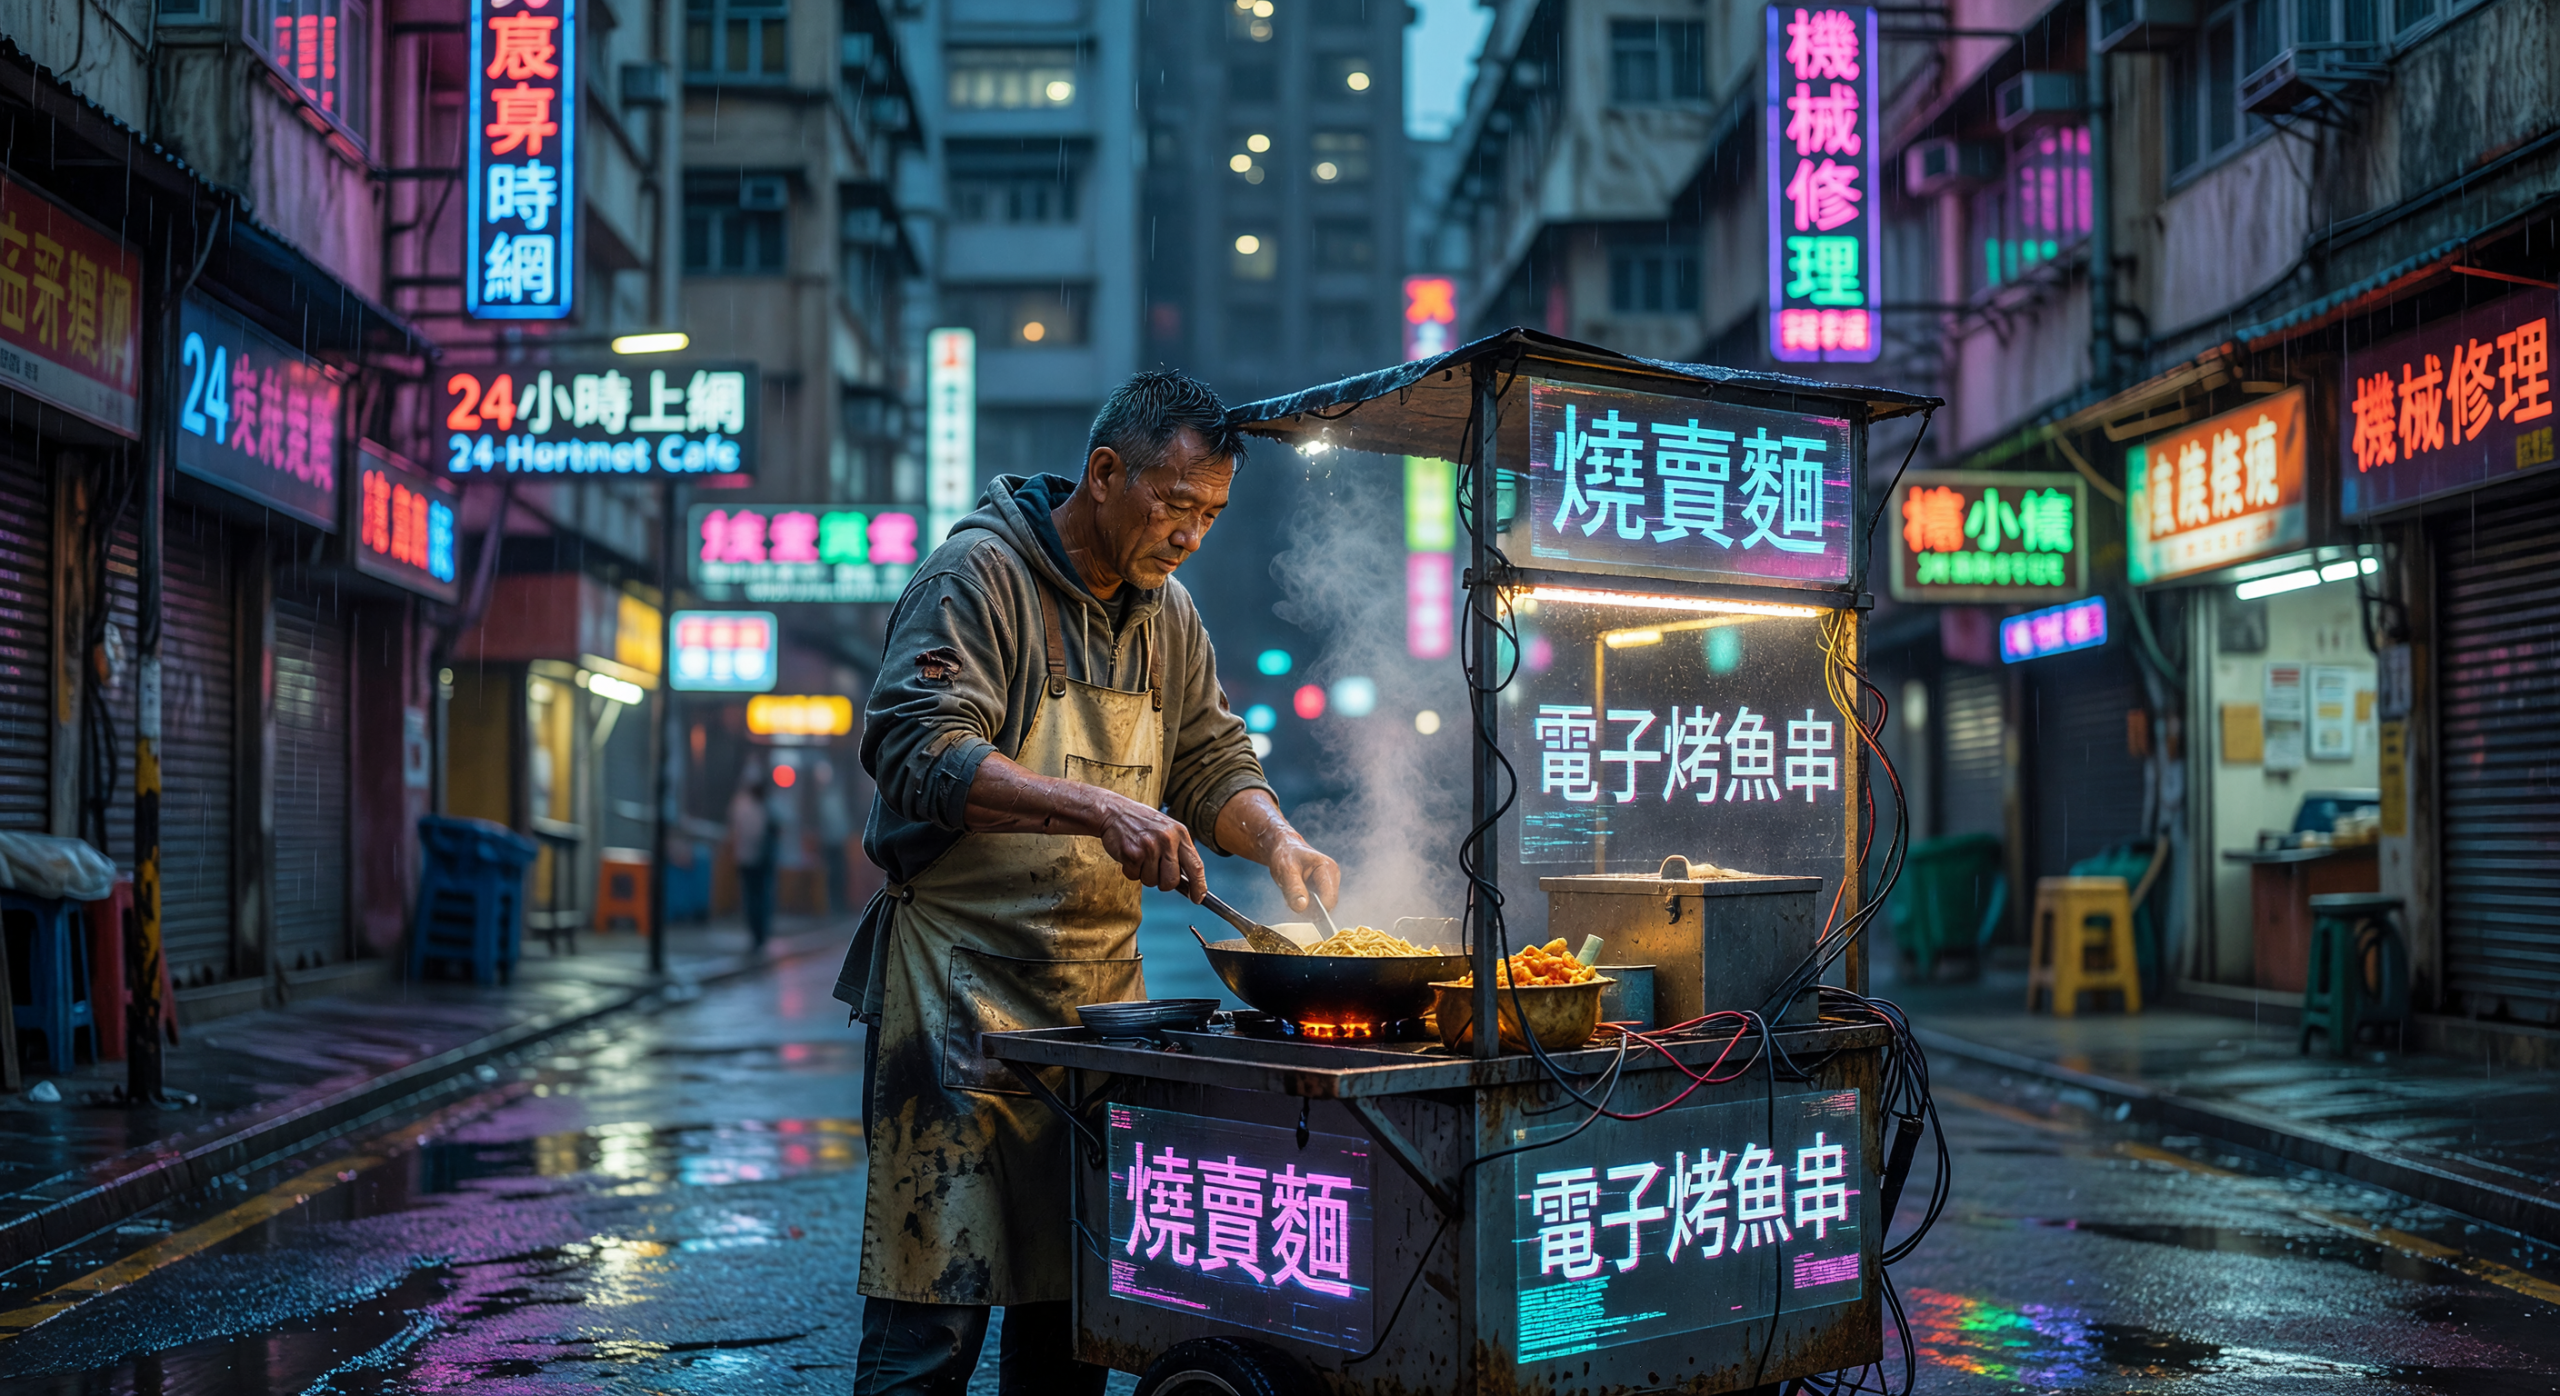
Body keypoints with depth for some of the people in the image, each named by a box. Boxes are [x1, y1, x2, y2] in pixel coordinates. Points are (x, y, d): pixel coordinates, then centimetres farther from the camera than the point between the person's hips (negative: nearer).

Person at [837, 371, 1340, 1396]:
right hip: (964, 990, -7)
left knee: (1077, 1309, 10)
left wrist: (1275, 838, -3)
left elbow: (1211, 762, 19)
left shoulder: (1167, 615, 14)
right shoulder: (978, 575, -9)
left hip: (1102, 992, 7)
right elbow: (920, 753, -21)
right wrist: (1098, 810, -29)